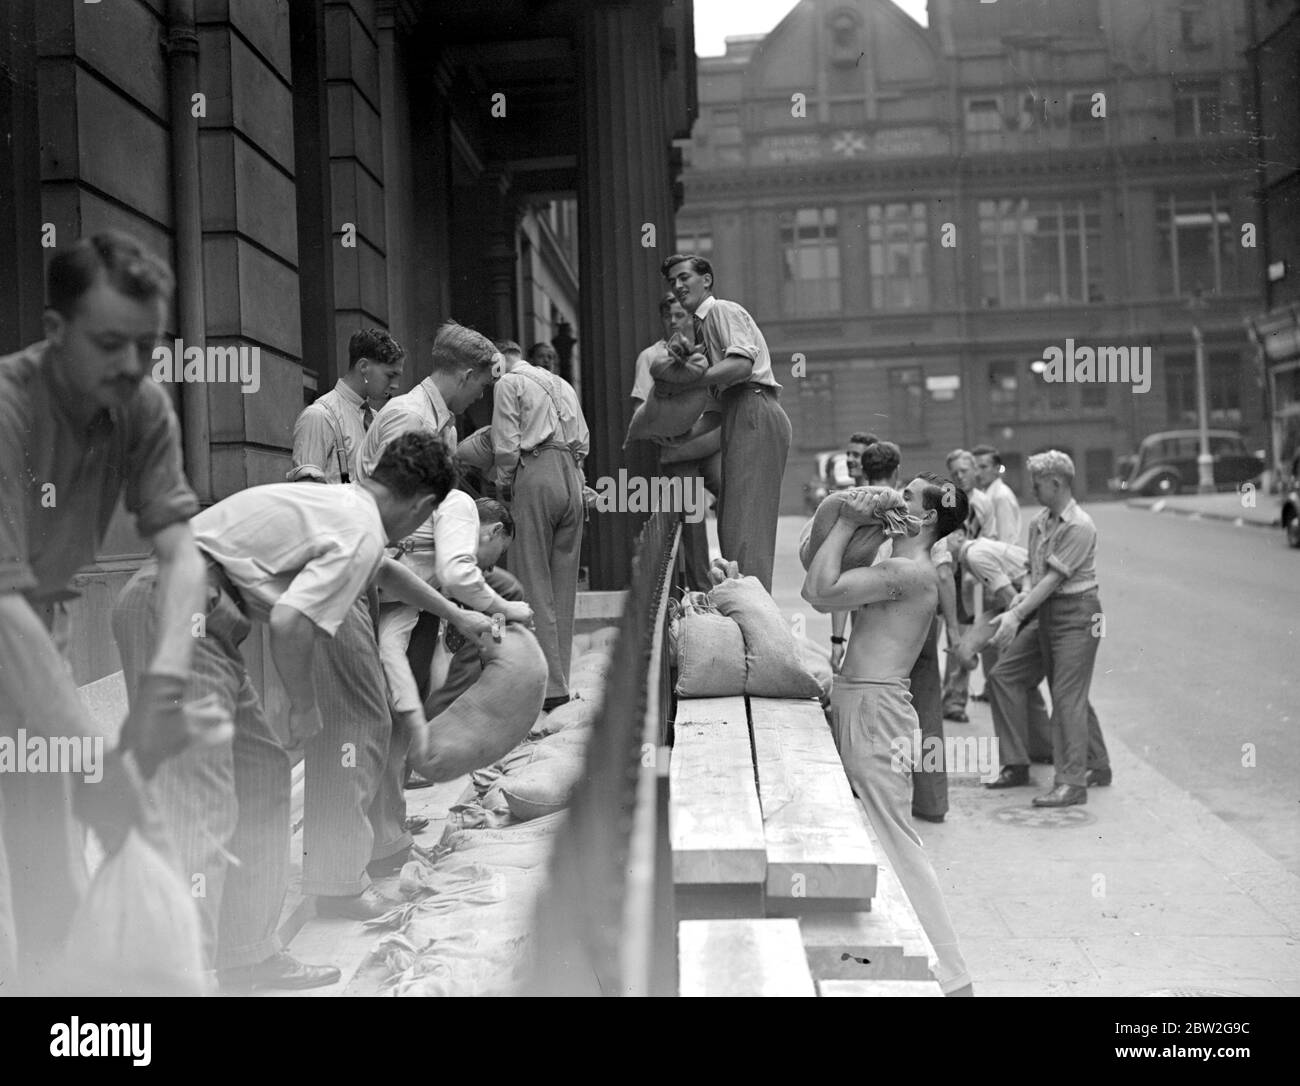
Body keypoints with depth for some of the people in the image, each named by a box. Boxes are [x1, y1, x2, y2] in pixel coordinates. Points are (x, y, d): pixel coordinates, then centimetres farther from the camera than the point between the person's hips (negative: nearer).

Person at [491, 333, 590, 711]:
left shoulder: (509, 383, 4)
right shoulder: (563, 384, 24)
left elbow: (506, 446, -5)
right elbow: (584, 442, 19)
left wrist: (503, 484, 8)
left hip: (536, 475, -6)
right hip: (573, 479, 7)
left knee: (534, 585, -5)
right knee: (563, 585, 9)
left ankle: (549, 685, -9)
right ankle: (559, 680, 12)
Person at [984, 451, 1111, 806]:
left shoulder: (1079, 527, -16)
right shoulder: (1039, 522, 9)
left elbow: (1054, 578, -21)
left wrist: (1016, 615, -25)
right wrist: (1025, 595, -8)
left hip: (1076, 615, -9)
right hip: (1046, 613, 9)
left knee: (1068, 696, -9)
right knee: (1003, 676, 7)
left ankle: (1072, 783, -3)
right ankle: (1016, 765, 15)